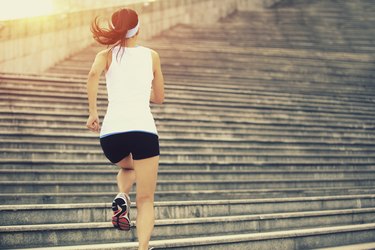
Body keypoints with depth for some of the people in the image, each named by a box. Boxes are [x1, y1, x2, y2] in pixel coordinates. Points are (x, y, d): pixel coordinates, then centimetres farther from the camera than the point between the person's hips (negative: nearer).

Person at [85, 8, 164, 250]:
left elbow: (93, 75, -11)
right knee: (146, 199, 1)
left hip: (112, 131, 2)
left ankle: (122, 197, 5)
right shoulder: (152, 55, 15)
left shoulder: (107, 55, 12)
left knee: (127, 168, 36)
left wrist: (92, 112, -6)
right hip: (144, 128, -1)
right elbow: (159, 97, 22)